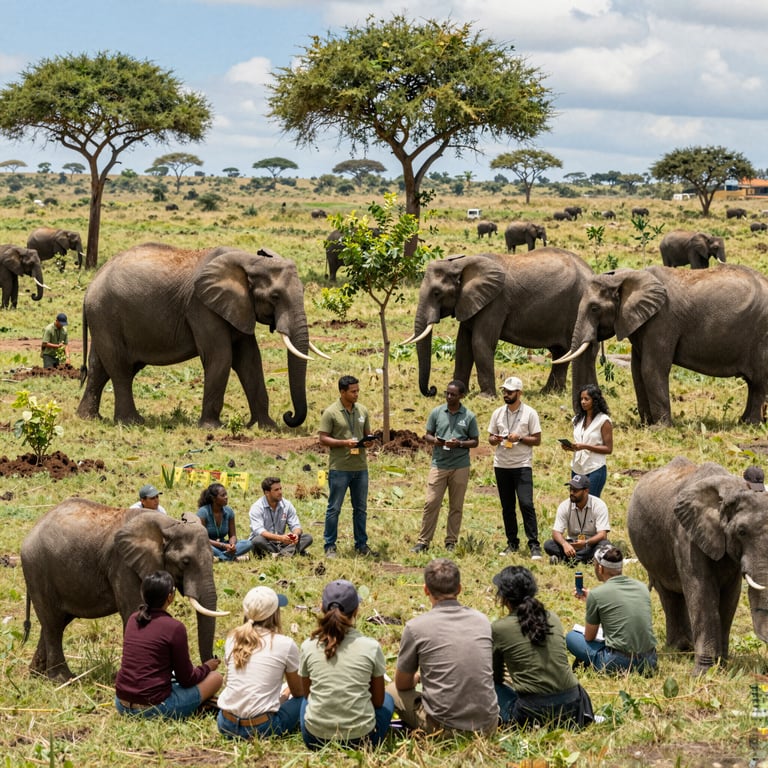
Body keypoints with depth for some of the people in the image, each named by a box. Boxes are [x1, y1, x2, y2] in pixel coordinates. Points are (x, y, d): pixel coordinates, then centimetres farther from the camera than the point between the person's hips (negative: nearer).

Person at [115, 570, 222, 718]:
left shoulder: (132, 619, 6)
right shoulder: (175, 628, -13)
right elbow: (186, 679, -4)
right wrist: (206, 667, 17)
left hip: (122, 704, 7)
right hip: (154, 708, -7)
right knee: (216, 678, 8)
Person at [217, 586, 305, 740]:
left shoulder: (232, 639, 6)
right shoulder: (285, 644, -6)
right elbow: (298, 692, 9)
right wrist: (285, 695, 33)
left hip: (226, 725, 5)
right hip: (261, 727, -5)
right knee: (303, 699, 19)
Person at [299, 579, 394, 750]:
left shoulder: (308, 646, -4)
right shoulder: (371, 647, -9)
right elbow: (378, 700, 3)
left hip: (315, 739, 2)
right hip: (360, 739, -2)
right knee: (387, 699, 31)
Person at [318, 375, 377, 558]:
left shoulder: (362, 411, 8)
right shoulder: (331, 413, -8)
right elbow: (323, 439, -9)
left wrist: (368, 440, -6)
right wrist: (345, 442, -21)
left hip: (360, 467, 5)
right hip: (339, 469, -5)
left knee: (361, 508, 12)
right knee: (334, 508, 0)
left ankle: (361, 545, 21)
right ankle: (330, 546, 7)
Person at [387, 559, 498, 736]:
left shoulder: (415, 627, -8)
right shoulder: (482, 620, 4)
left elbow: (402, 684, 6)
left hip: (443, 727, -4)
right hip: (488, 725, 4)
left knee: (393, 690, 20)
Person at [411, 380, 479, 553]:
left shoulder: (469, 417, 0)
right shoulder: (437, 412, 4)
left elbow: (474, 441, 4)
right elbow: (428, 435, 11)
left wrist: (459, 443, -15)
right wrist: (434, 440, -12)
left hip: (460, 467, 0)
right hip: (439, 465, 0)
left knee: (456, 506, 7)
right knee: (431, 503, -4)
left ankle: (451, 542, 16)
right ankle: (423, 542, 0)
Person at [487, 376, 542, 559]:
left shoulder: (529, 413, -2)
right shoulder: (498, 413, 10)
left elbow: (537, 440, -2)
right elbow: (490, 437, 15)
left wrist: (519, 438, -17)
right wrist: (495, 440, -8)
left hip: (522, 465, -5)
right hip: (501, 466, 5)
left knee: (526, 504, -13)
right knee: (507, 507, 9)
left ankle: (534, 545, -11)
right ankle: (512, 543, 17)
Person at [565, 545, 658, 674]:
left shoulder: (596, 594, -7)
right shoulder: (642, 587, 8)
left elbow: (589, 637, 5)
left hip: (618, 663, -5)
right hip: (649, 661, 5)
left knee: (571, 637, 16)